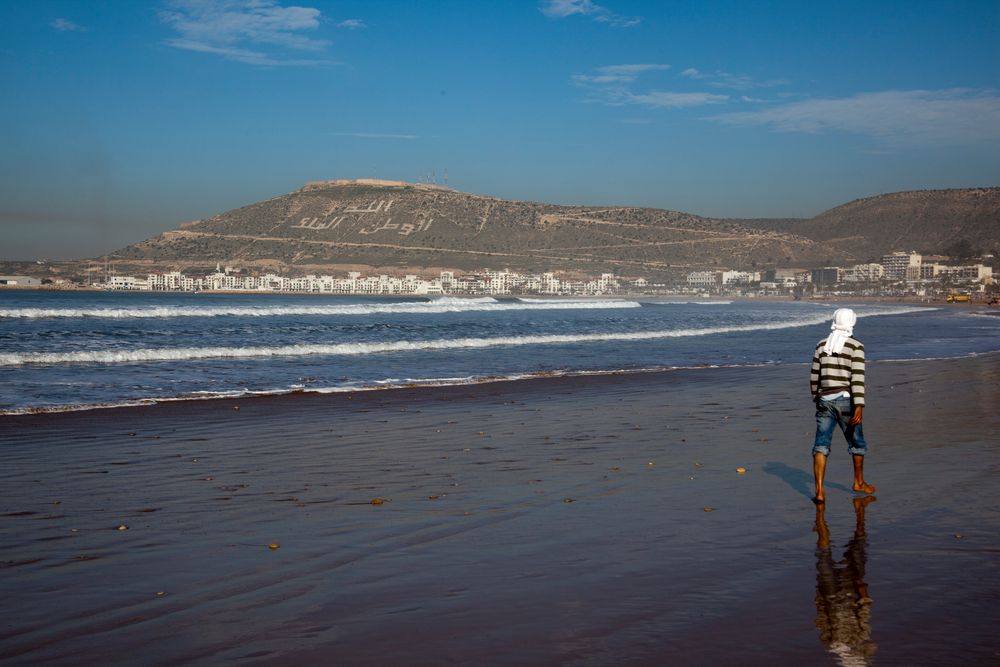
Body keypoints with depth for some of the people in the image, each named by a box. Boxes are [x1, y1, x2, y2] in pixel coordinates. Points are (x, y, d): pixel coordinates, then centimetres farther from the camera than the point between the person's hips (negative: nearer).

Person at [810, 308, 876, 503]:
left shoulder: (822, 345, 7)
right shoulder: (855, 346, -5)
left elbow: (814, 377, 11)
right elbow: (858, 377, -14)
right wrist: (859, 406, -18)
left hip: (825, 399, 3)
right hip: (846, 399, -3)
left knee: (821, 445, 0)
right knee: (857, 442, 19)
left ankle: (819, 491, -11)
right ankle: (859, 482, 35)